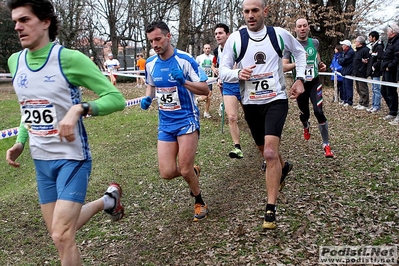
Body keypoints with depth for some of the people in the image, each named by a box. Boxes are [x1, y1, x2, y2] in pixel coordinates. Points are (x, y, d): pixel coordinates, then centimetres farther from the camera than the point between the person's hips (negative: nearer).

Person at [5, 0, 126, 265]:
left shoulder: (70, 58, -16)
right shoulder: (15, 61, 3)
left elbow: (116, 98, -16)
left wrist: (79, 109, -31)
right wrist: (20, 142, 8)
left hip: (72, 157, -6)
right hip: (41, 160, 7)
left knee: (62, 237, -11)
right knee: (60, 234, 16)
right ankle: (107, 200, 39)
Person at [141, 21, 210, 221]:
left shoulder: (185, 60, -11)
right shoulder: (150, 64, 4)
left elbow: (205, 90, -11)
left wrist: (184, 81, -27)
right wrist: (147, 98, 2)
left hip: (186, 120, -5)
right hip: (165, 123, 5)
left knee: (185, 171, -8)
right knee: (167, 173, -2)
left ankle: (199, 203, 22)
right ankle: (193, 171, 32)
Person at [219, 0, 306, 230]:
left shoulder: (280, 34, -3)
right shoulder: (235, 39, -5)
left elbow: (300, 52, 15)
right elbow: (223, 70, -2)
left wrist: (300, 79, 4)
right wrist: (238, 74, -24)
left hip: (276, 100, -2)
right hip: (251, 103, 3)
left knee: (270, 152, -20)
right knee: (266, 151, 17)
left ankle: (271, 210, -13)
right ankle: (283, 167, 54)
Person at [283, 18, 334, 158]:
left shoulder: (315, 42, 3)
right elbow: (284, 66, -11)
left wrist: (321, 65, 6)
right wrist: (297, 62, -28)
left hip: (314, 83, 0)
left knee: (319, 112, -15)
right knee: (304, 113, 15)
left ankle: (326, 145, -8)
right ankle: (306, 127, 53)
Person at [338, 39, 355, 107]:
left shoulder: (351, 52, -15)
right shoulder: (345, 52, 17)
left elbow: (343, 61, -19)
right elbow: (341, 62, 16)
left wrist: (339, 60, -1)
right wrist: (341, 60, -4)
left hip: (349, 72, -10)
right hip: (345, 72, 10)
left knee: (348, 87, -8)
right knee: (344, 87, 14)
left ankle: (349, 102, -5)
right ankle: (345, 100, 22)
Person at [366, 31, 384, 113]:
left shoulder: (379, 47, -14)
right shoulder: (373, 47, 16)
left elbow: (381, 59, -22)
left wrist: (374, 66, -18)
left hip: (376, 72, -10)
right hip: (372, 72, 10)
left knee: (376, 89, -6)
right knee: (374, 89, 14)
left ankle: (377, 106, -3)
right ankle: (373, 105, 21)